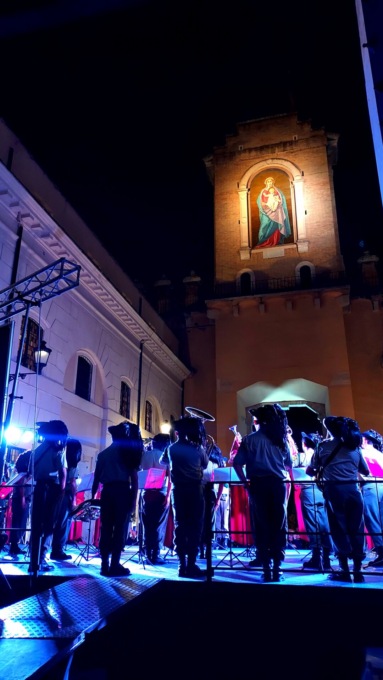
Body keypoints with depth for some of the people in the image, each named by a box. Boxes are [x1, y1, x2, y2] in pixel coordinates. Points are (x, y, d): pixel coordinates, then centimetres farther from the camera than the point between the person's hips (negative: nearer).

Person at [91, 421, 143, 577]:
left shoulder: (103, 454, 11)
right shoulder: (128, 452, 2)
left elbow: (96, 478, 10)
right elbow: (134, 477, -3)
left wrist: (93, 496, 17)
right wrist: (134, 498, -1)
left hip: (107, 492, 3)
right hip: (123, 491, -3)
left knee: (106, 529, 8)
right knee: (120, 529, 0)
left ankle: (105, 565, 11)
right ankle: (115, 565, 1)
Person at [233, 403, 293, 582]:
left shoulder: (249, 439, 1)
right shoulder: (281, 439, 7)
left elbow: (237, 463, -4)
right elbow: (289, 464, 12)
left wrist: (245, 481, 5)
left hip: (258, 485, -1)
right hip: (278, 484, 1)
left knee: (262, 526, 6)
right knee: (279, 526, 8)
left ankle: (266, 569, 8)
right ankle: (276, 568, 8)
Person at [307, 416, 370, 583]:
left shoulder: (324, 446, 3)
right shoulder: (354, 446, 11)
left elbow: (310, 471, 5)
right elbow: (366, 471, 19)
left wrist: (321, 472, 24)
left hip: (335, 491, -3)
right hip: (353, 490, 3)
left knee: (339, 530, 6)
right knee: (356, 530, 11)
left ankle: (344, 571, 8)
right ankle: (358, 571, 14)